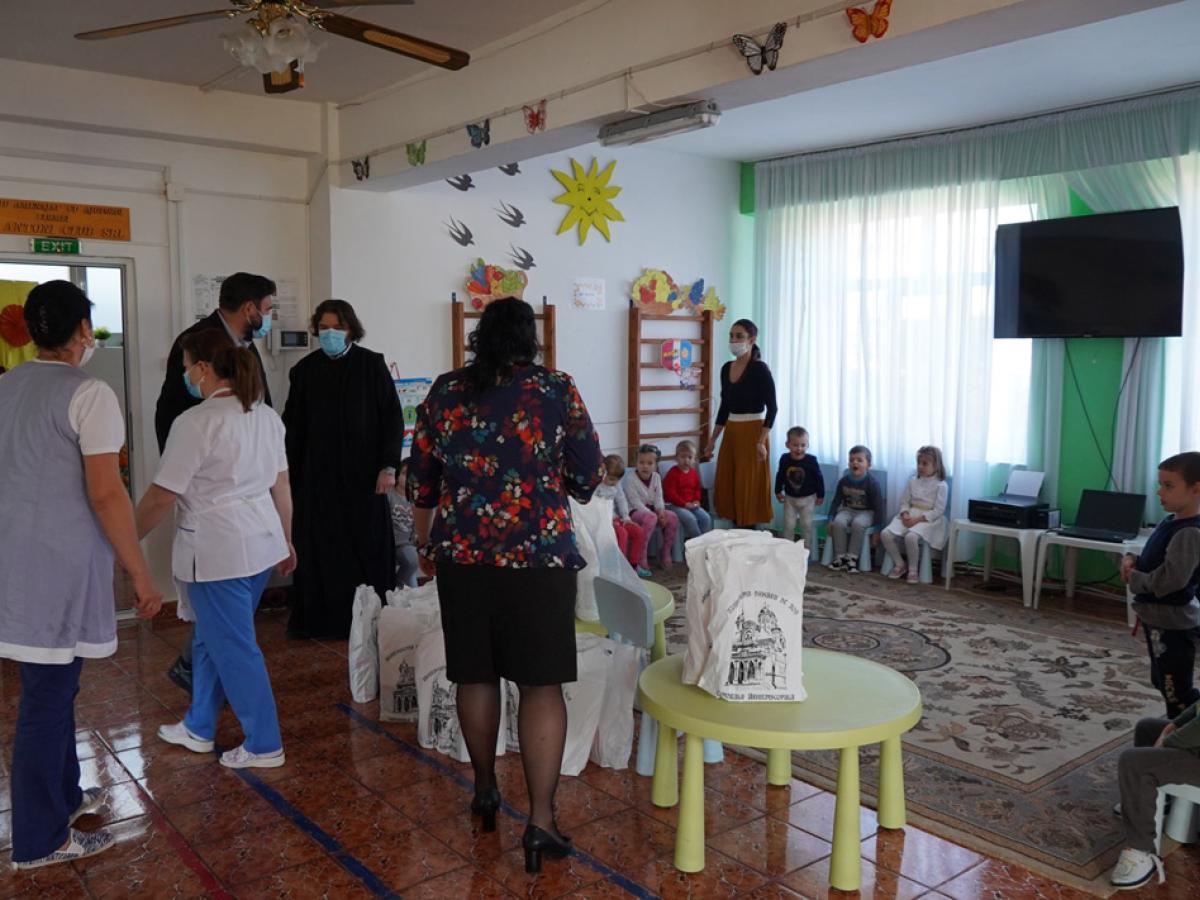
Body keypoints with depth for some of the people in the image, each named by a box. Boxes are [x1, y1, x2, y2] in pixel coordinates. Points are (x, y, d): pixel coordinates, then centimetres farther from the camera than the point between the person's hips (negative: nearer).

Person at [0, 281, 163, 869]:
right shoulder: (89, 394, -14)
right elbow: (106, 494, -19)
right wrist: (141, 575, -13)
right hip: (59, 566, -8)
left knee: (52, 688, 21)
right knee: (48, 699, 2)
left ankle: (62, 794, 37)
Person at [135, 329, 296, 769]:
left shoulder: (196, 422, -16)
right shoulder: (266, 414, 7)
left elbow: (161, 496, -13)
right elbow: (281, 485, 12)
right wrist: (286, 540, 20)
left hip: (217, 549, -8)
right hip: (260, 542, 8)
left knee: (233, 648, 4)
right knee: (212, 637, 22)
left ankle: (264, 745, 13)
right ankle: (198, 728, 36)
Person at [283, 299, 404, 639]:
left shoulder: (371, 365, -2)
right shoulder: (305, 370, 4)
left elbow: (392, 417, -2)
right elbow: (293, 427, 9)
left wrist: (389, 465, -9)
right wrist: (288, 474, 8)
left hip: (363, 473, -2)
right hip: (318, 475, 2)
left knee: (367, 546, 3)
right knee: (320, 549, 4)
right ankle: (322, 619, 14)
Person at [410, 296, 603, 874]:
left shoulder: (444, 393, 3)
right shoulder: (557, 391, -5)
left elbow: (422, 483, 10)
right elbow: (588, 478, 0)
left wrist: (427, 546, 23)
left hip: (462, 555, 3)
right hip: (539, 556, -3)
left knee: (476, 675, 16)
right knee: (541, 683, 3)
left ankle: (485, 791, 32)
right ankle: (540, 820, 3)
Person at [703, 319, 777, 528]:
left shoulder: (760, 369, -11)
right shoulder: (726, 369, 9)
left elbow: (772, 407, -13)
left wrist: (761, 441, -21)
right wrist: (713, 440, 15)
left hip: (752, 433, -7)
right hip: (731, 433, 7)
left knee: (748, 489, -3)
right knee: (726, 486, 7)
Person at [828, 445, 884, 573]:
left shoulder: (872, 482, -15)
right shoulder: (844, 480, -4)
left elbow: (878, 506, -13)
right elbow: (836, 501, 5)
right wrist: (831, 519, -4)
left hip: (866, 512, -3)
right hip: (848, 510, 4)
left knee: (858, 524, -36)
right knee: (838, 523, -28)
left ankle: (852, 558, -23)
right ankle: (840, 557, -16)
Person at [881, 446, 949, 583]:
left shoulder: (941, 485, -5)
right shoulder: (913, 481, 11)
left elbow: (938, 510, -10)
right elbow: (904, 502, 12)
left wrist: (918, 519, -19)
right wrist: (905, 515, -11)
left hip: (928, 519, -5)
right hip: (909, 516, 5)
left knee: (911, 537, -37)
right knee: (885, 534, -19)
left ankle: (913, 569, -12)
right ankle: (900, 564, 3)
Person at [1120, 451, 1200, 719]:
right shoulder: (1171, 522, 6)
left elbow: (1168, 581, -31)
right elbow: (1153, 560, 19)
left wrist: (1133, 577, -15)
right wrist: (1132, 559, -2)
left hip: (1173, 623, -10)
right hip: (1160, 619, 10)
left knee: (1177, 692, 0)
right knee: (1164, 683, 23)